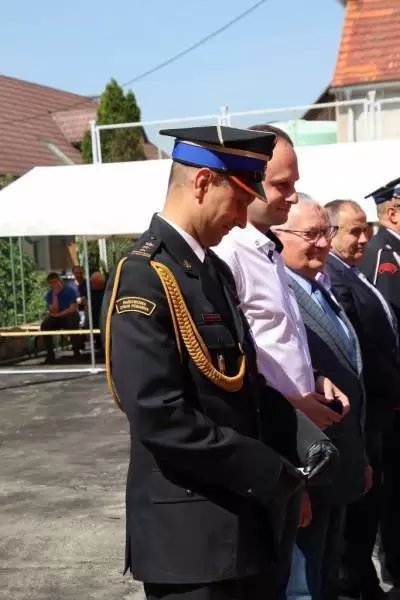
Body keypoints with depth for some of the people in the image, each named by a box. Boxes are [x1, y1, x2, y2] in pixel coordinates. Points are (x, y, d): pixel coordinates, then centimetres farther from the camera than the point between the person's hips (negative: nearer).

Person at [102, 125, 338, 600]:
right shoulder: (142, 278, -19)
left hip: (251, 518, 9)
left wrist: (303, 436, -2)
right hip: (192, 531, -8)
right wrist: (270, 471, -18)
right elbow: (159, 417, -25)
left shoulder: (217, 271, 10)